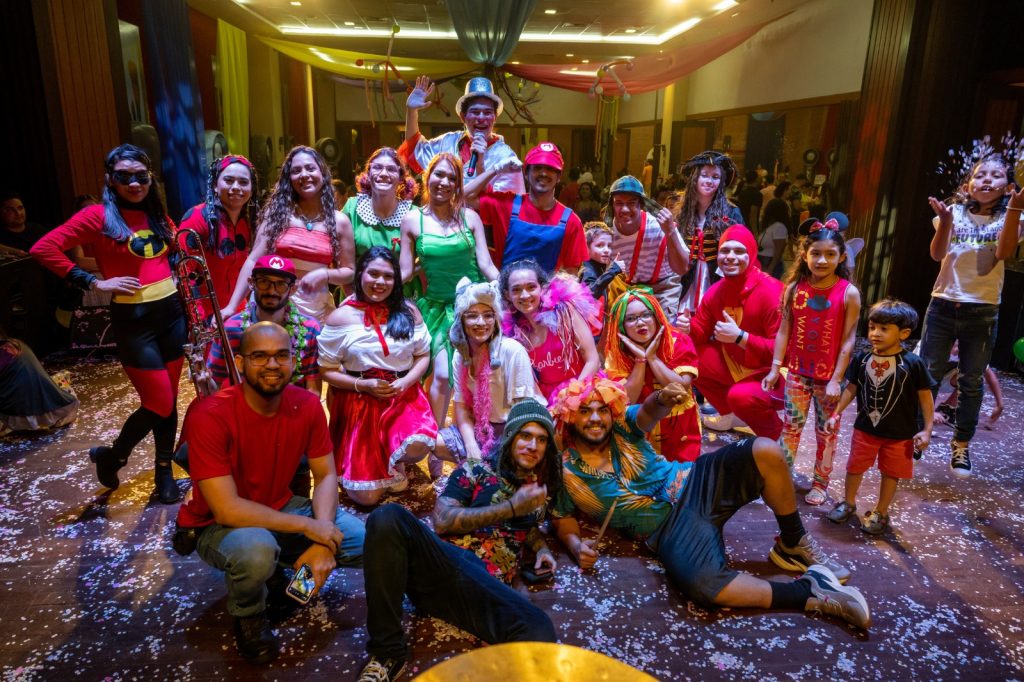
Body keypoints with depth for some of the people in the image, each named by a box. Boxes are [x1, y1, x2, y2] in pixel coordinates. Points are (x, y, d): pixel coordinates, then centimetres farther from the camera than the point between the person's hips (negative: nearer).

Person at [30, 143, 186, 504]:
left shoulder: (157, 214, 9)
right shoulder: (98, 215, -8)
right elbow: (44, 249, -13)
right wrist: (95, 282, -15)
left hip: (171, 312, 6)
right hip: (133, 320, -5)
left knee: (169, 400, 10)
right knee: (159, 403, -4)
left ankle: (164, 472, 26)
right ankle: (112, 456, 24)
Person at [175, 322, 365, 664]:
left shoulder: (307, 404, -14)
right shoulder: (210, 417, -28)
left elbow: (326, 475, -6)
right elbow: (228, 510, -30)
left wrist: (322, 540, -22)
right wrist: (307, 526, -28)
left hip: (280, 510, 5)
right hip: (219, 525, -5)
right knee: (257, 549, -39)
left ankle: (275, 573, 12)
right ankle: (247, 615, -2)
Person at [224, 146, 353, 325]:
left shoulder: (339, 221, 3)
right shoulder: (276, 212, 2)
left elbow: (349, 272, 6)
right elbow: (253, 260, -2)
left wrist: (324, 275, -14)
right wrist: (232, 305, -10)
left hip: (317, 308, 0)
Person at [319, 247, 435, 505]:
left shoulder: (408, 311, 2)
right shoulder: (341, 317, -4)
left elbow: (423, 356, 7)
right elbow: (327, 371, -2)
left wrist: (405, 382, -12)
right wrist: (363, 385, -16)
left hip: (403, 397, 2)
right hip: (359, 402, -2)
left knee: (417, 446, -32)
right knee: (366, 497, -4)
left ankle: (395, 463, 9)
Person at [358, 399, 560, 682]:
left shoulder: (541, 487, 23)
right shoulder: (476, 470, 11)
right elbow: (442, 520, -2)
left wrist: (541, 549, 17)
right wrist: (512, 506, -4)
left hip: (487, 584, 1)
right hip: (441, 559, -1)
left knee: (539, 634, -34)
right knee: (388, 518, -34)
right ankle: (387, 652, -20)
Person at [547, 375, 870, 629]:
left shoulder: (622, 425, -1)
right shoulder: (566, 472, -4)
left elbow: (647, 414, -21)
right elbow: (563, 518, 6)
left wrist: (662, 400, -47)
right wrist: (576, 546, -16)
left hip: (692, 485, 3)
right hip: (670, 528, -3)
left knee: (765, 452, -20)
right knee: (701, 585, -35)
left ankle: (793, 545, 4)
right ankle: (810, 591, -16)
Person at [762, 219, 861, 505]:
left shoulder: (849, 293, -11)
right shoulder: (794, 288, -5)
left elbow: (848, 340, -11)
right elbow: (784, 331, -2)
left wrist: (836, 379, -13)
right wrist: (774, 369, -4)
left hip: (828, 376, -2)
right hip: (797, 372, 2)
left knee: (826, 431, 12)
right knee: (791, 426, 11)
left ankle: (820, 483, 28)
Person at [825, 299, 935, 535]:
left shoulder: (913, 363, -17)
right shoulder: (862, 359, -8)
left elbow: (925, 396, -8)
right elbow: (851, 388, 4)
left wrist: (927, 430, -9)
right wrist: (836, 414, 3)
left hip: (899, 434, -2)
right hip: (865, 428, 2)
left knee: (891, 474, 13)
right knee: (854, 468, 14)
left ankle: (881, 512, 32)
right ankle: (848, 503, 36)